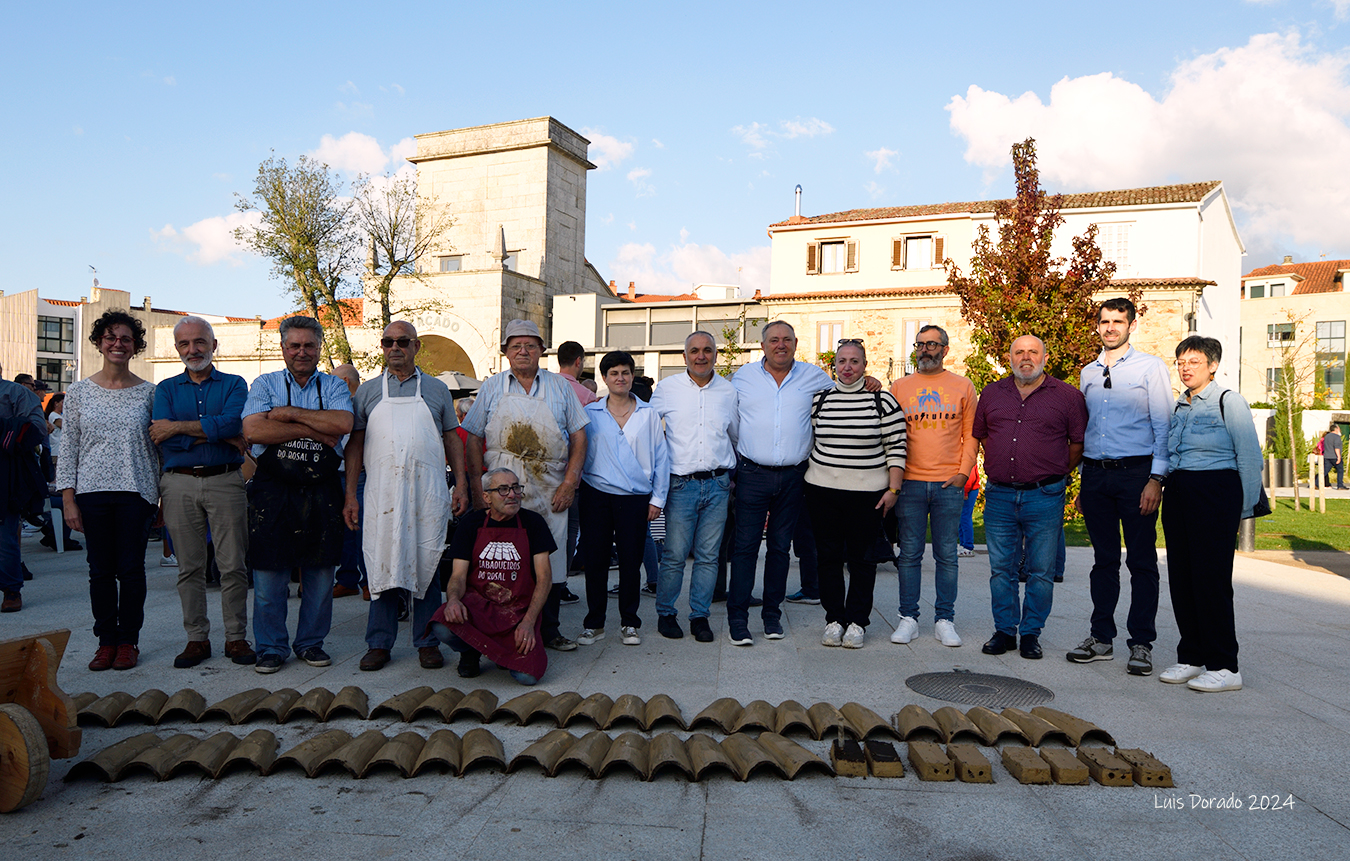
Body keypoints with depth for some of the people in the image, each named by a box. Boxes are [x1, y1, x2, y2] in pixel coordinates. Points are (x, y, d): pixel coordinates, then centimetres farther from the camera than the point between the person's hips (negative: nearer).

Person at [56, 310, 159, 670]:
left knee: (131, 570, 2)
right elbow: (67, 450, 6)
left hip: (136, 492, -1)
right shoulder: (79, 392, 6)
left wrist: (163, 496, 1)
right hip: (92, 492, 1)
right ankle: (106, 641, 17)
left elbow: (159, 447, 6)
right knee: (100, 571, 5)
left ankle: (128, 641, 14)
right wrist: (68, 499, -1)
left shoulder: (149, 393, 4)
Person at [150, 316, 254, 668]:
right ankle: (197, 638, 15)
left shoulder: (234, 385, 9)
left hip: (225, 481, -2)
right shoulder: (166, 389, 13)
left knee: (233, 565, -1)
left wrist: (179, 427, -10)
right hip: (179, 484, 2)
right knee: (189, 567, 6)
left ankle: (236, 637, 8)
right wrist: (219, 435, -10)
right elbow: (162, 438, -4)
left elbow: (232, 422, -12)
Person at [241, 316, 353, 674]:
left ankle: (311, 642, 20)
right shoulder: (265, 385, 7)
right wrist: (316, 431, -12)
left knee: (320, 572, 6)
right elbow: (253, 430, -10)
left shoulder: (334, 386, 9)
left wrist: (289, 412, -11)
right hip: (272, 491, -1)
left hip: (321, 492, 1)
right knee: (269, 572, 1)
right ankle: (271, 647, 15)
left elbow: (343, 424, -12)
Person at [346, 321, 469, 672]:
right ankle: (379, 643, 14)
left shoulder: (436, 389, 10)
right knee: (382, 564, 3)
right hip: (382, 492, 1)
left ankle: (427, 642, 13)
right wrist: (350, 494, 3)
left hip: (429, 492, 0)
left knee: (427, 566, 2)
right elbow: (355, 443, 10)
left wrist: (461, 484, 3)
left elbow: (452, 439, 12)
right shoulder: (368, 391, 11)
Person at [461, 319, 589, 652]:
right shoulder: (492, 387, 9)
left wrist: (570, 482, -2)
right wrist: (477, 484, -1)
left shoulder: (560, 387, 9)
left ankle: (549, 629, 14)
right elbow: (474, 437, 9)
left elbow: (579, 436, 7)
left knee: (551, 560, 3)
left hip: (551, 492, 1)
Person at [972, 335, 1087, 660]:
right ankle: (1004, 630, 19)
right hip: (999, 495, 3)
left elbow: (1079, 442, 3)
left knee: (1041, 571, 4)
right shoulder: (992, 393, 10)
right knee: (1001, 569, 7)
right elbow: (981, 435, 19)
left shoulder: (1067, 396, 1)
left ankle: (1031, 633, 16)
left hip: (1044, 496, -2)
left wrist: (1054, 474, 5)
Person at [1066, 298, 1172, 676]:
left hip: (1136, 473, -4)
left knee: (1142, 561, 0)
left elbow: (1163, 428, -3)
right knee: (1104, 559, 9)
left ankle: (1141, 644, 7)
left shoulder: (1151, 368, 2)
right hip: (1096, 474, 4)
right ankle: (1100, 638, 17)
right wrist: (1083, 484, 15)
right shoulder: (1088, 373, 15)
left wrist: (1156, 479, -12)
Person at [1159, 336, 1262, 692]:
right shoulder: (1179, 406, 17)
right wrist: (1165, 487, 12)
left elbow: (1250, 458, -5)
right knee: (1181, 578, 7)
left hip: (1215, 492, -7)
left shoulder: (1229, 401, -3)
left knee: (1212, 578, -8)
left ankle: (1224, 667, 1)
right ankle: (1191, 658, 17)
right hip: (1177, 494, 7)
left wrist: (1245, 509, -5)